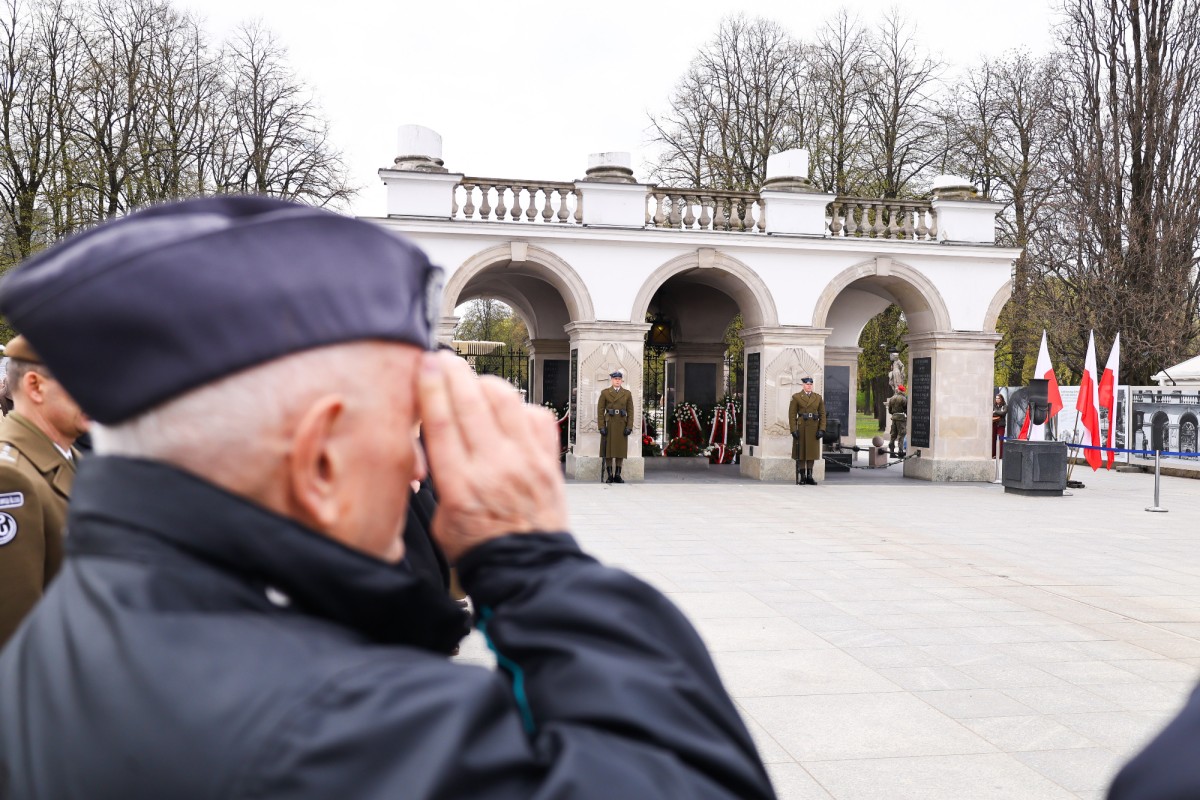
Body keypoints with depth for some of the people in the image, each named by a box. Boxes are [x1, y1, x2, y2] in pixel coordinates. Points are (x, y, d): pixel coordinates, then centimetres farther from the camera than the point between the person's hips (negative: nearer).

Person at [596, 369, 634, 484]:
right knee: (608, 451, 0)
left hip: (621, 425, 1)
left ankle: (618, 475, 9)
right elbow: (600, 411, 0)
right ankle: (609, 476, 5)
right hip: (609, 425, -1)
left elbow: (630, 411, 4)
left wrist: (629, 427, -5)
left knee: (620, 450, 3)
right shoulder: (605, 393, 2)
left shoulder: (627, 393, 6)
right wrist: (601, 426, -8)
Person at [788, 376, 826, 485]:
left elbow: (822, 415, 7)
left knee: (811, 452, 6)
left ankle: (809, 476, 11)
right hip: (801, 428, -3)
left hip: (814, 429, 3)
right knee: (801, 452, 1)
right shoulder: (796, 397, -1)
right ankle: (801, 476, 6)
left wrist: (821, 429, -3)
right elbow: (792, 415, -4)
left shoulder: (818, 397, 8)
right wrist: (793, 430, -12)